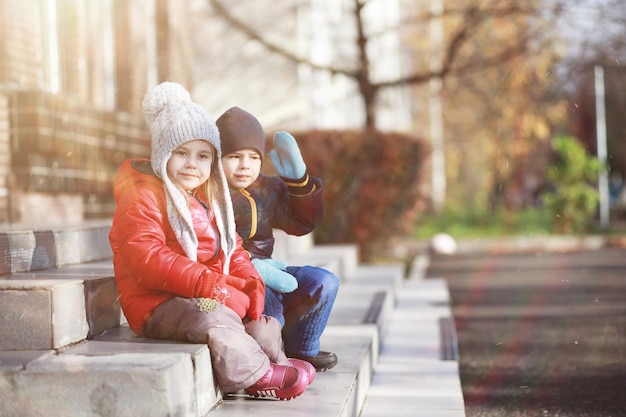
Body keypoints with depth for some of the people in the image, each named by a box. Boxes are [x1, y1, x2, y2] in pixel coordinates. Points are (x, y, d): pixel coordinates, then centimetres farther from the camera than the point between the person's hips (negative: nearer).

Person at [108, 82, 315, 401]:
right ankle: (257, 375, -22)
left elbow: (232, 249, 20)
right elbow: (149, 260, -23)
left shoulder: (209, 199, 19)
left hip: (210, 296, 9)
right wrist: (207, 284, -31)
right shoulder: (140, 198, -10)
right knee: (211, 317, -34)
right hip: (157, 304, -9)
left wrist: (249, 282, -2)